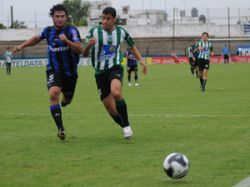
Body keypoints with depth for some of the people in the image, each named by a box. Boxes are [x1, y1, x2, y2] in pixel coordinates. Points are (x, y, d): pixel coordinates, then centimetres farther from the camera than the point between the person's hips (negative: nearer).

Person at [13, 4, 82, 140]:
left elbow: (79, 49, -25)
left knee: (67, 99, 18)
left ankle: (65, 99, 61)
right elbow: (37, 38, 24)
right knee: (53, 94, -27)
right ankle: (60, 129, -24)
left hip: (70, 72, 0)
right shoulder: (48, 31, 1)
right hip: (54, 70, 0)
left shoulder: (71, 30, -12)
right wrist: (22, 46, 19)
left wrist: (67, 41, -40)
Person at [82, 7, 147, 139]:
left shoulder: (121, 32, 2)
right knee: (110, 109, 0)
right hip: (100, 72, 1)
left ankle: (126, 125, -17)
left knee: (116, 93, -33)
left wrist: (140, 60, 10)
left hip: (115, 68, -1)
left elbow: (132, 46, 21)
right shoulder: (94, 32, -4)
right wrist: (88, 45, -26)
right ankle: (125, 128, 26)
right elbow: (84, 54, -5)